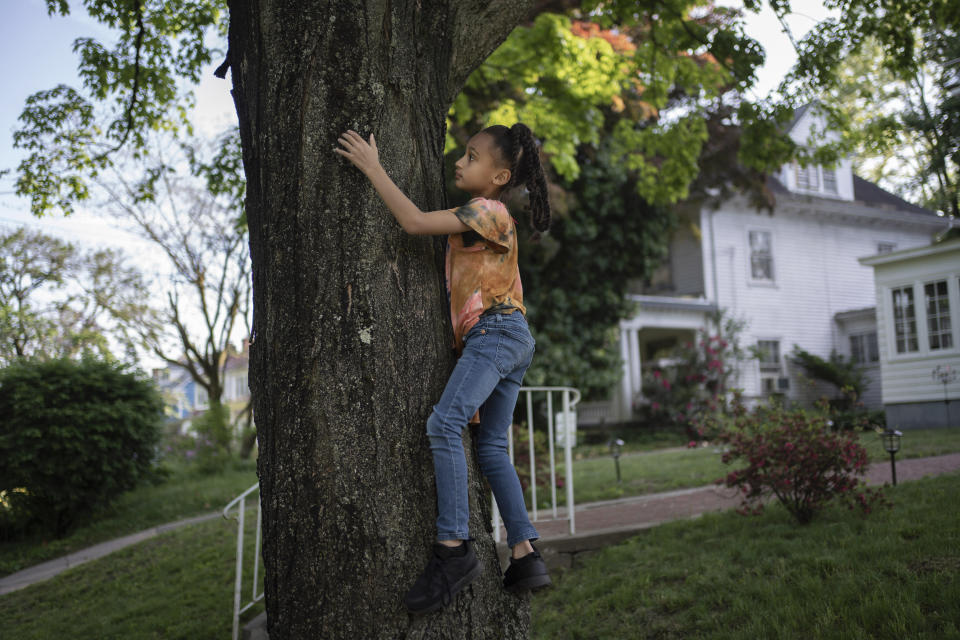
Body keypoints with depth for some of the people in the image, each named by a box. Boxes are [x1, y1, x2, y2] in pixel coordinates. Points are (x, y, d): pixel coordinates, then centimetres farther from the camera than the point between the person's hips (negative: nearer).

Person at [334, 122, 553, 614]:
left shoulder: (487, 210, -5)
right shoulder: (479, 217, 25)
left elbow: (414, 221, -12)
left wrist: (372, 168, -6)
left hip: (496, 330, -11)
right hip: (509, 339, 11)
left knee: (444, 423, -24)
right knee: (492, 447, 8)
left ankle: (453, 548, -28)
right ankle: (525, 557, 6)